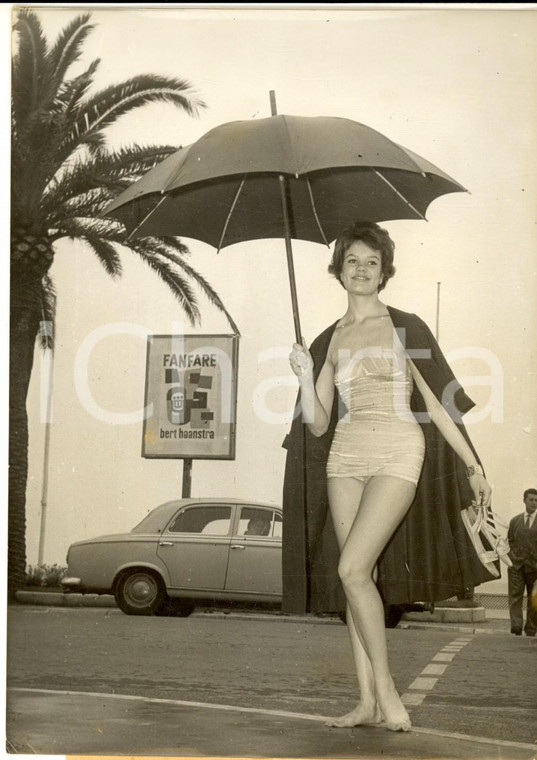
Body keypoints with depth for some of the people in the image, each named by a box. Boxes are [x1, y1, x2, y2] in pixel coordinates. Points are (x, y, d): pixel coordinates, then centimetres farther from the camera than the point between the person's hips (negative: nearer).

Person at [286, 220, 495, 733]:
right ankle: (369, 701, 8)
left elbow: (436, 401, 5)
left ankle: (386, 691, -6)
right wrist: (305, 377, -8)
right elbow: (317, 424, 10)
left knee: (351, 568, -17)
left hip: (397, 453, -5)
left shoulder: (404, 327, 2)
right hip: (345, 456, 5)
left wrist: (472, 465, 3)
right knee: (358, 576, 2)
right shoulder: (329, 341, 13)